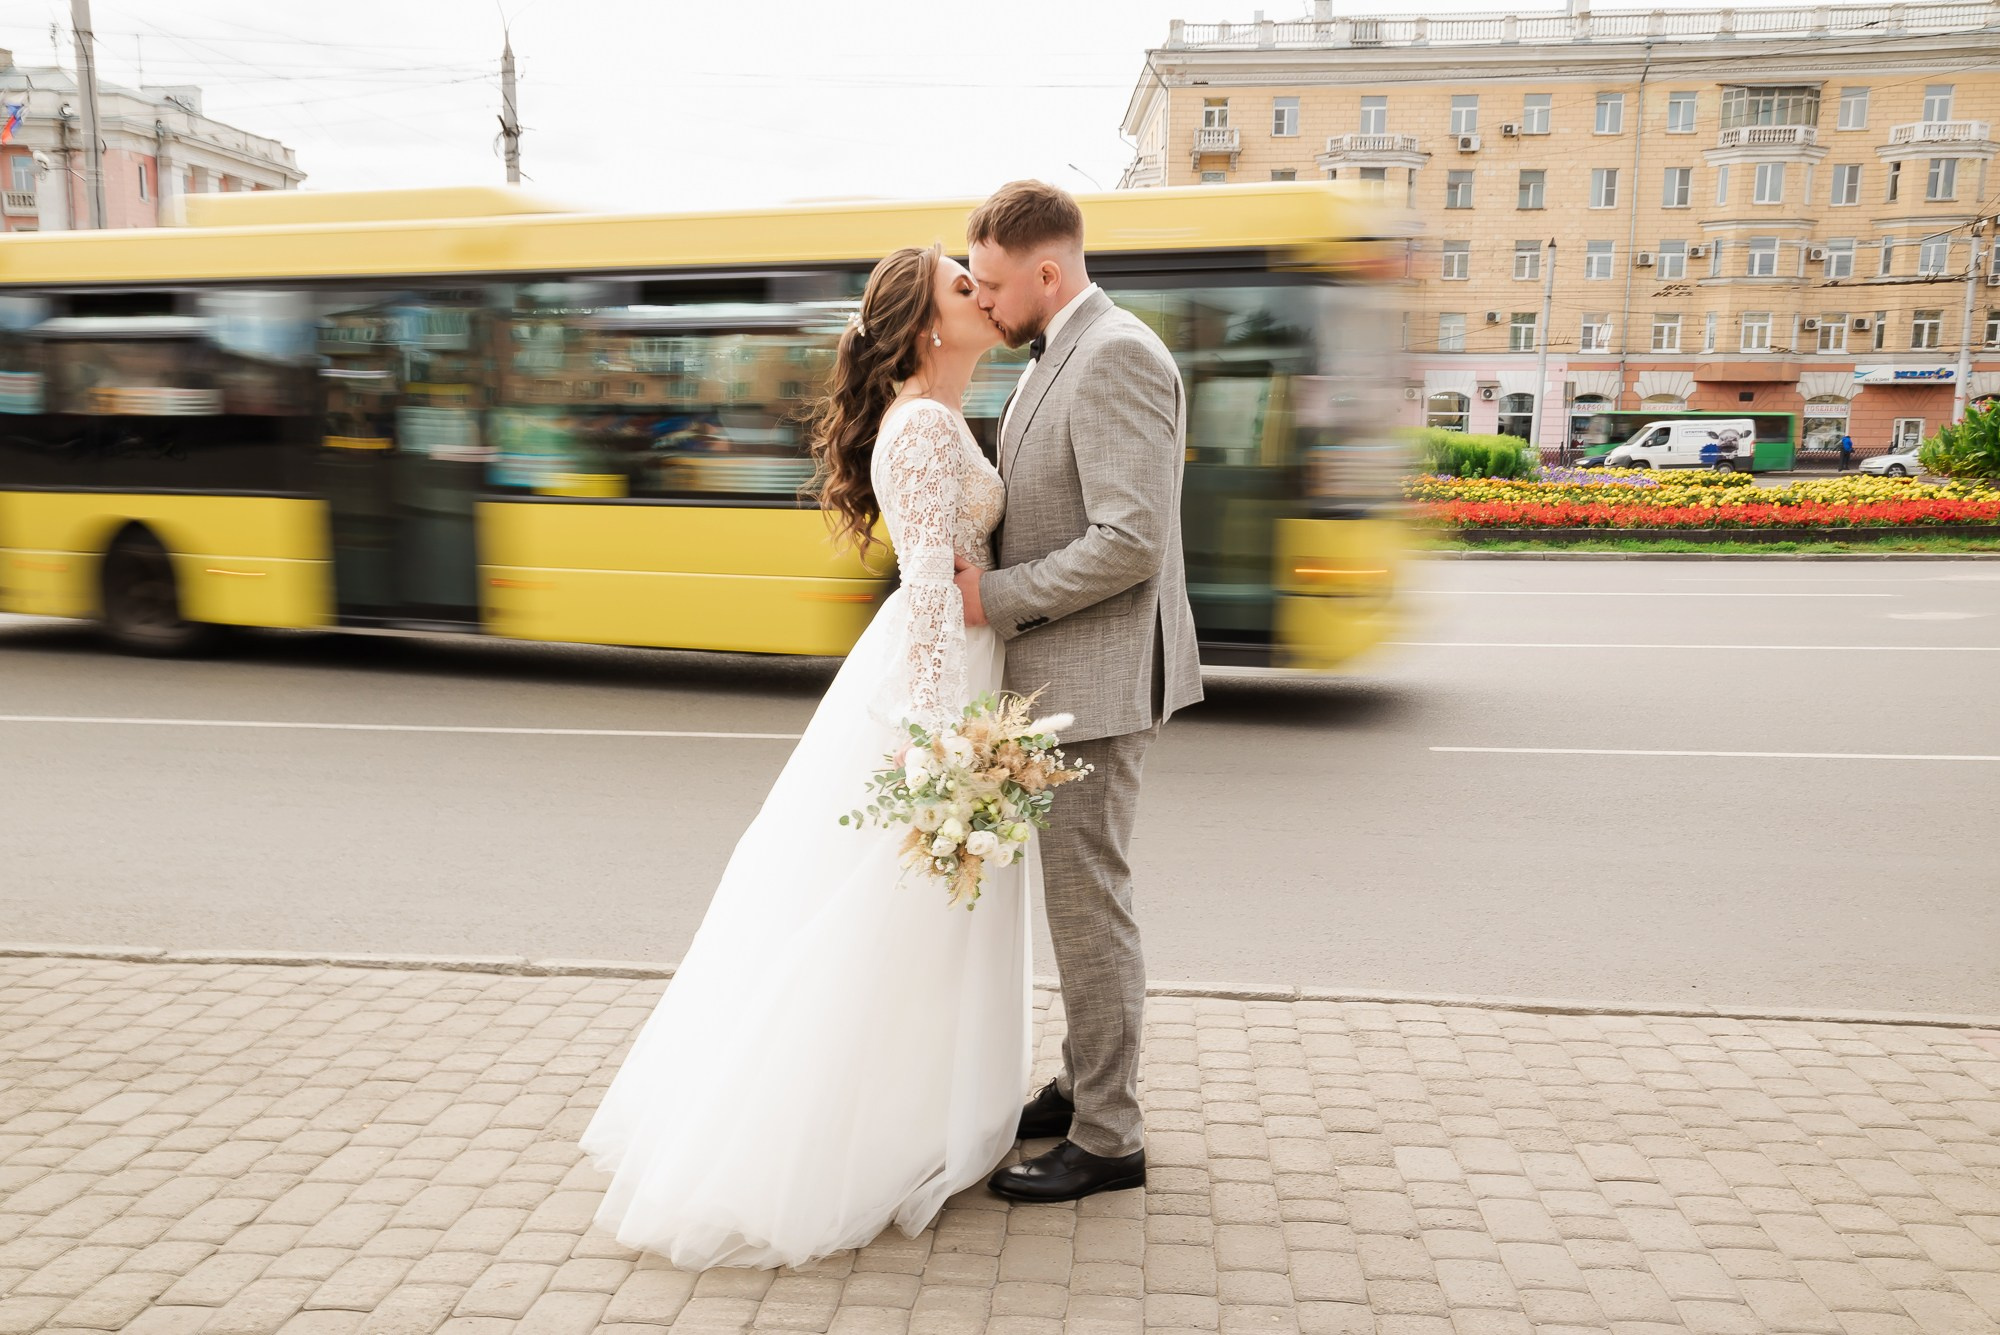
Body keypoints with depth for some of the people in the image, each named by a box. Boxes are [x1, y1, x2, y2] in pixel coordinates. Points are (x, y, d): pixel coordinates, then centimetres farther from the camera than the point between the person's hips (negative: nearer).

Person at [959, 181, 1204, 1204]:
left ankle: (1107, 1140, 14)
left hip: (1096, 679, -10)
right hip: (1058, 674, 10)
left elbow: (1129, 541, -25)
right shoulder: (1057, 360, 15)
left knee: (1089, 902, -1)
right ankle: (1083, 1085, 33)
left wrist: (996, 597, -17)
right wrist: (979, 568, 8)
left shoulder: (1116, 357, -17)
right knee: (1075, 895, 18)